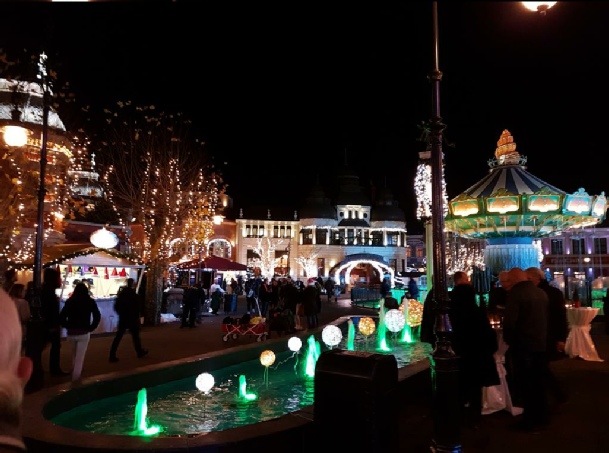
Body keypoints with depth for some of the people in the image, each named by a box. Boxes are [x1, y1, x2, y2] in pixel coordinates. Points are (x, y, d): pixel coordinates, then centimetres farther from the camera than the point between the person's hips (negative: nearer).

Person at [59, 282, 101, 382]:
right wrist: (91, 328, 1)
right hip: (83, 333, -3)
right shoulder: (90, 301, -3)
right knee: (79, 357, 3)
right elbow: (97, 316, -10)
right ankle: (75, 379, 3)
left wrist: (68, 327, 9)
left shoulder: (69, 301, 3)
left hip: (71, 333, 3)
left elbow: (61, 317, -2)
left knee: (75, 355, 26)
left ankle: (74, 374, 36)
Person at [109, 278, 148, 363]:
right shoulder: (133, 294, -13)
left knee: (118, 337, 4)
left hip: (122, 318, 5)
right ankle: (140, 352, 22)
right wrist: (137, 317, 0)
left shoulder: (121, 293, 3)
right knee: (135, 336, 9)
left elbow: (116, 306, 7)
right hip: (132, 319, -5)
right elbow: (137, 307, -12)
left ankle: (112, 355, -1)